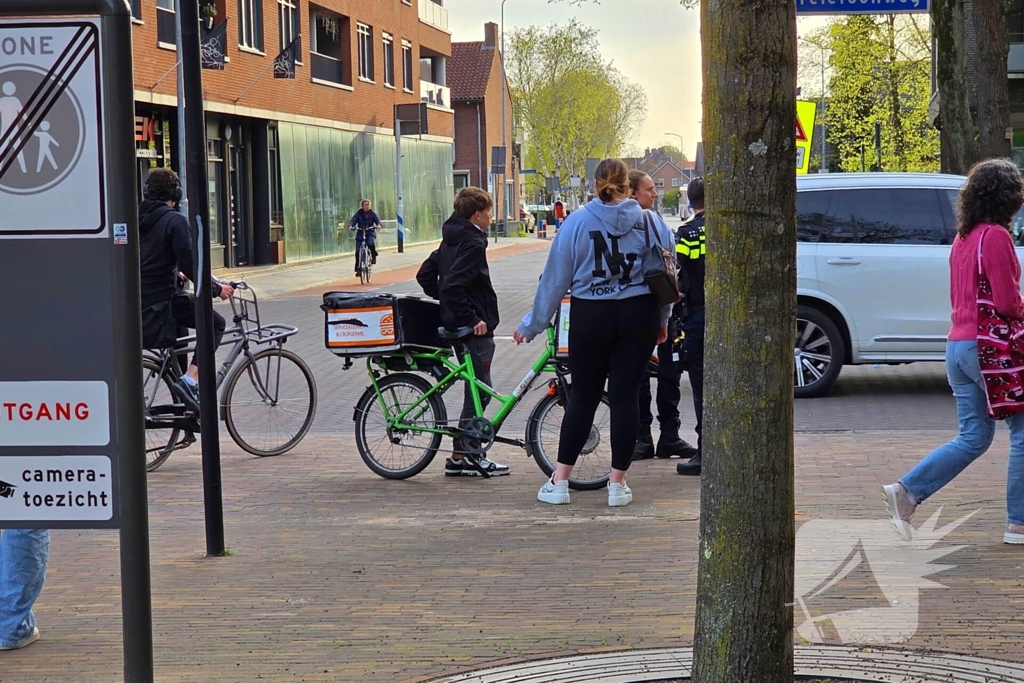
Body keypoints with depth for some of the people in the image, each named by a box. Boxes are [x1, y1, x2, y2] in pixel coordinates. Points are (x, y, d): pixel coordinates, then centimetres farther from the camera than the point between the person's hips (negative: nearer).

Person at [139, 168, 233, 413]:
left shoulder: (137, 219, 14)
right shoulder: (174, 220, -9)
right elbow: (190, 263, -16)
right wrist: (216, 288, -5)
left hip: (137, 300, 8)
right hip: (162, 299, -8)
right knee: (215, 323, 8)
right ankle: (191, 380, -9)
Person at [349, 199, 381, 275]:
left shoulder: (372, 214, 6)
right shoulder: (359, 214, 5)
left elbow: (377, 219, -9)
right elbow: (353, 220, -8)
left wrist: (378, 225, -33)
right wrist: (350, 225, -30)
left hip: (370, 233, -1)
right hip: (360, 234, 1)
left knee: (371, 243, -33)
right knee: (358, 251, -8)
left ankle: (373, 256, -4)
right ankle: (358, 269, 2)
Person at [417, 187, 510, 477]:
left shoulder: (450, 241, 13)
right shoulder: (473, 244, -17)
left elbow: (425, 276, 18)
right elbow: (453, 286, -28)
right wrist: (472, 319, -23)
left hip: (458, 325, 10)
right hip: (475, 330, -10)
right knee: (479, 392, -3)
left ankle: (463, 456, 16)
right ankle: (461, 458, 0)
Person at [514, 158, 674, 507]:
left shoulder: (577, 223, -3)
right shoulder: (650, 223, 2)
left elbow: (555, 278, -1)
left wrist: (531, 325, 7)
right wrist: (663, 320, 24)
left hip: (590, 317, -1)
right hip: (639, 317, 1)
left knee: (582, 395, 8)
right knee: (625, 396, 4)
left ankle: (559, 482, 9)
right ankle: (617, 484, 7)